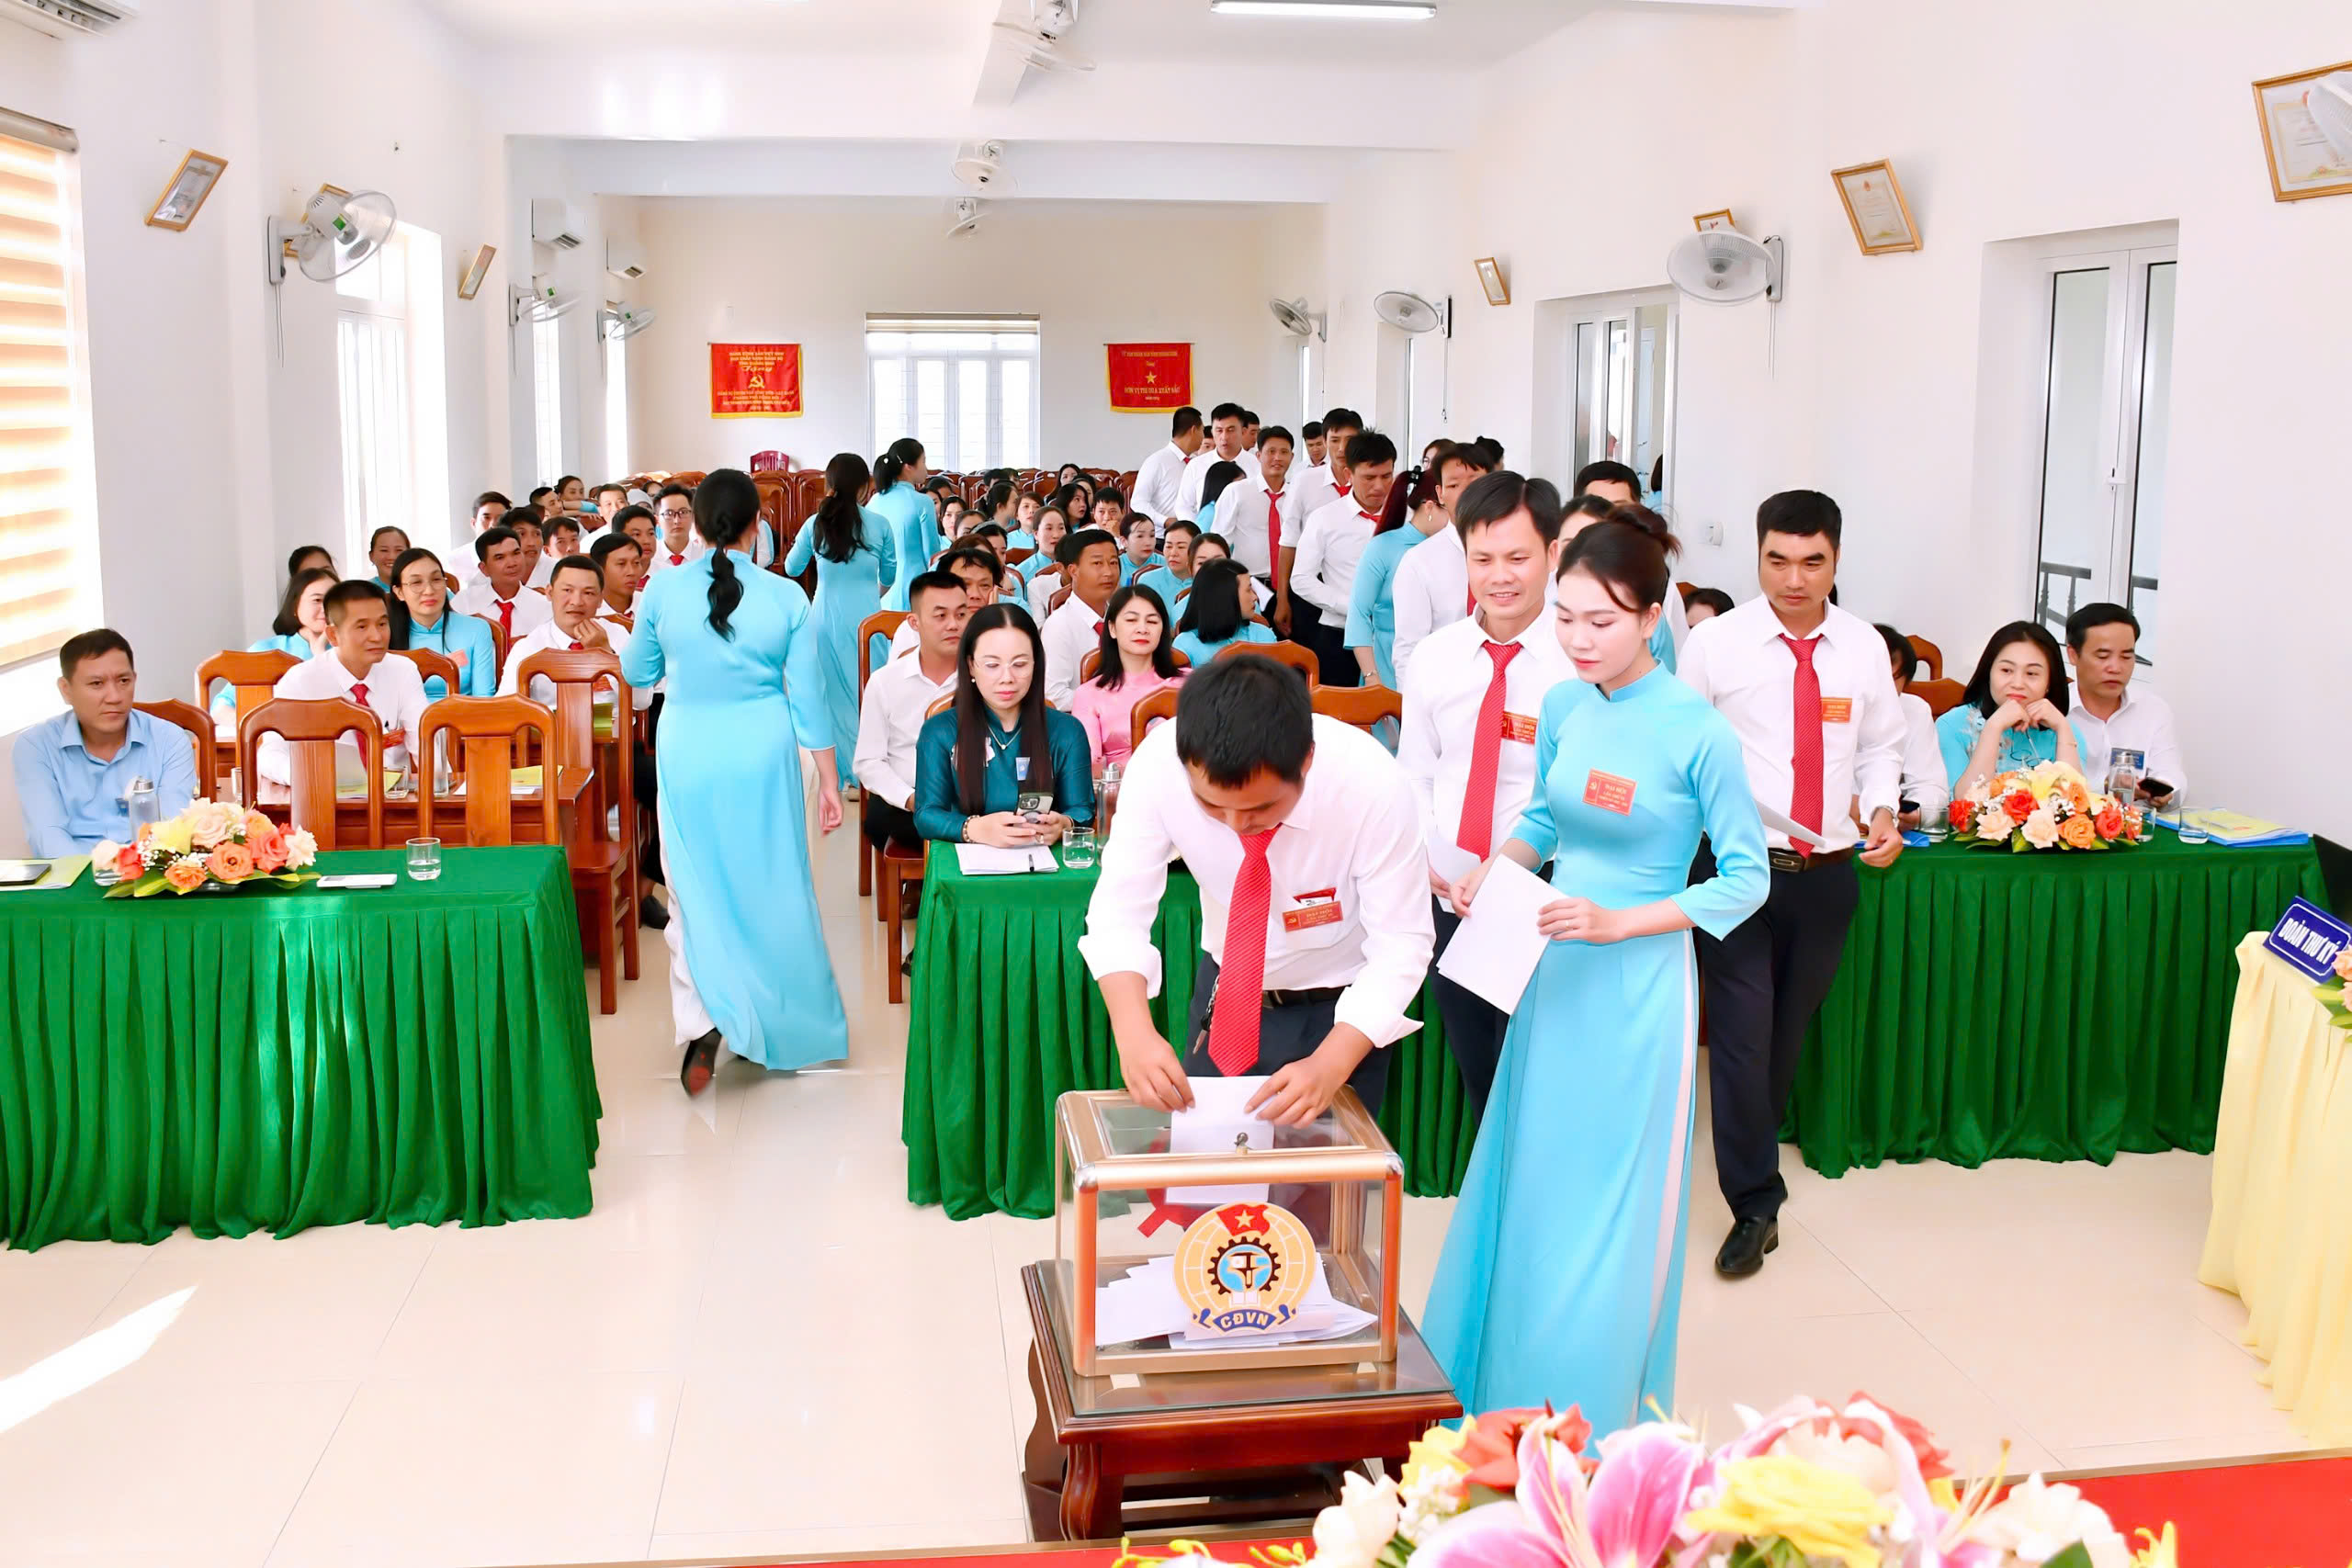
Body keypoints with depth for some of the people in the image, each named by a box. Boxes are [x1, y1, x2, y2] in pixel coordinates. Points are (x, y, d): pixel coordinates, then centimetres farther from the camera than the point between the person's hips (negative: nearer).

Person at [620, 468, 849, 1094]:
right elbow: (808, 698, -4)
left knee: (695, 889, 8)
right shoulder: (787, 597, -8)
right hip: (763, 757, 1)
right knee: (768, 886, 14)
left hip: (688, 757, 0)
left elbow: (637, 673, 8)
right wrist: (828, 780, 4)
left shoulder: (663, 589, -7)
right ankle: (780, 1024, 26)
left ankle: (702, 1021, -11)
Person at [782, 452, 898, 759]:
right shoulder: (879, 524, -5)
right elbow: (890, 575, 7)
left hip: (829, 618, 1)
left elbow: (792, 569, 11)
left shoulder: (815, 524, -4)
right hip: (867, 616, -1)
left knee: (836, 693, 9)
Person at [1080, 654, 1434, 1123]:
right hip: (1224, 996, 2)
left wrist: (1330, 1067, -39)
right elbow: (1120, 911, -20)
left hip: (1341, 1011, -2)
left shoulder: (1371, 783, -32)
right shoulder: (1158, 764, -26)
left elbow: (1401, 945, -25)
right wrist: (1134, 1033, -38)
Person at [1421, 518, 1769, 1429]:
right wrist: (1496, 869, -3)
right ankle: (1503, 1397, 31)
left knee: (1609, 1208, 5)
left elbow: (1746, 879, -11)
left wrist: (1617, 921, -18)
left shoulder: (1699, 733, -16)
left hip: (1636, 985, -5)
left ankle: (1594, 1426, 22)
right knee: (1530, 1182, 14)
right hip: (1554, 973, 5)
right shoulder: (1564, 705, 1)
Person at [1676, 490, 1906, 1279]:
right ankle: (1754, 1204, 3)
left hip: (1828, 872, 4)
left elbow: (1880, 746, 16)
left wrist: (1882, 809, -1)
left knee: (1790, 1031, 14)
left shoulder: (1864, 647, 6)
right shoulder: (1716, 643, -4)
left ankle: (1754, 1161, 33)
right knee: (1742, 1031, -7)